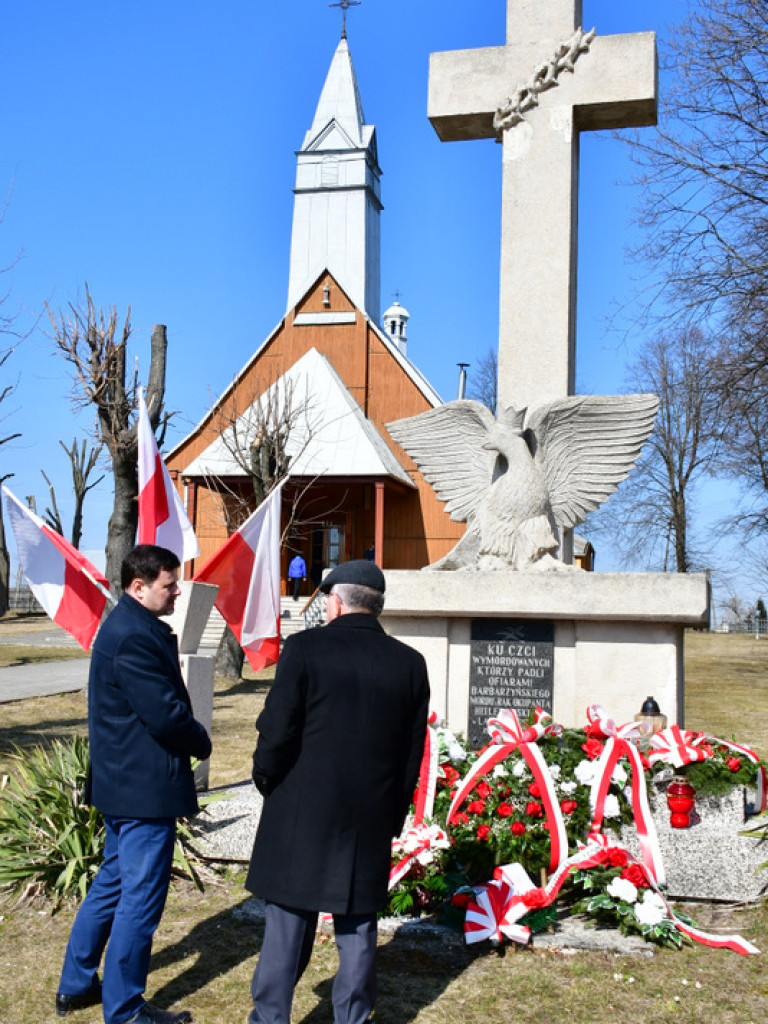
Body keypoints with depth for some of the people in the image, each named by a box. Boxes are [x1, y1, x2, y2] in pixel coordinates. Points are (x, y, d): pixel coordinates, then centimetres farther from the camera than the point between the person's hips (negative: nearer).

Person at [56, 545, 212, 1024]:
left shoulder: (128, 627, 11)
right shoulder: (135, 638, -23)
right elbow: (167, 715, -24)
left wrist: (192, 737, 2)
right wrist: (203, 743, -7)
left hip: (124, 781, 11)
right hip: (146, 786, -11)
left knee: (114, 881, 22)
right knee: (141, 898, 2)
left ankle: (76, 985, 35)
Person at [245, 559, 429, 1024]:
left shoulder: (305, 648, -10)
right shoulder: (410, 663, 1)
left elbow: (277, 732, -11)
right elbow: (413, 753, 5)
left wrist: (266, 779, 8)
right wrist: (393, 816, 15)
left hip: (302, 816, -2)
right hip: (371, 822, 3)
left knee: (288, 928, 9)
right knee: (357, 932, 13)